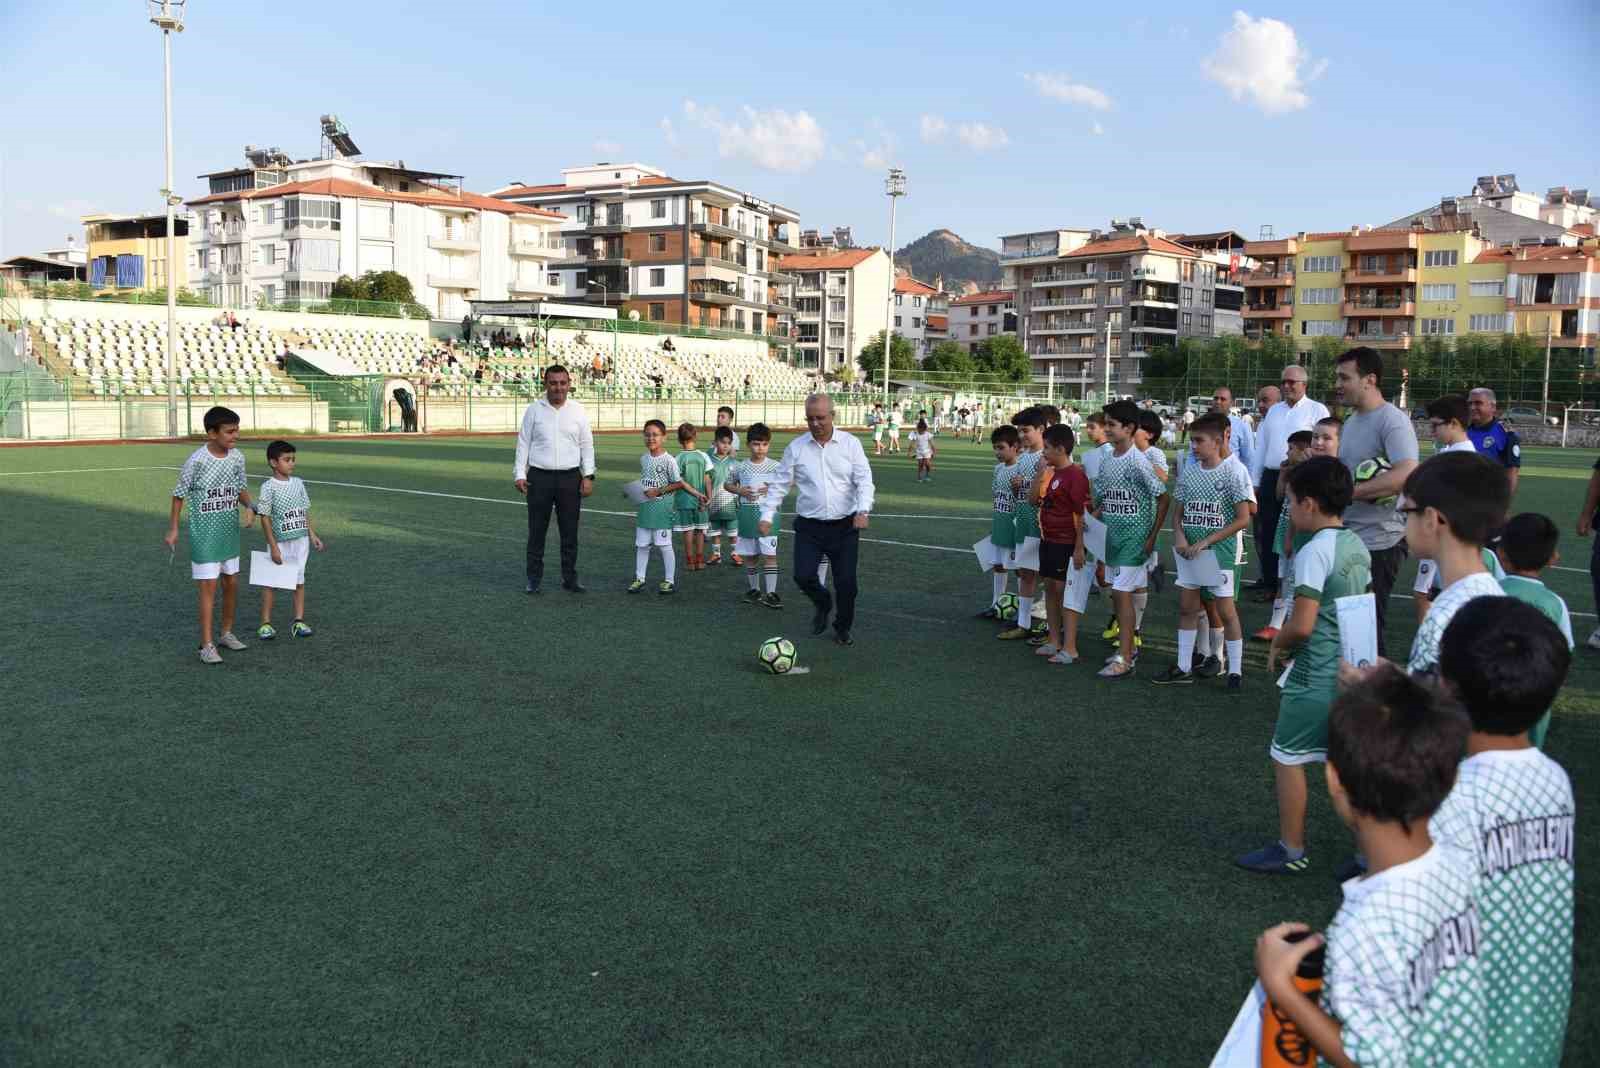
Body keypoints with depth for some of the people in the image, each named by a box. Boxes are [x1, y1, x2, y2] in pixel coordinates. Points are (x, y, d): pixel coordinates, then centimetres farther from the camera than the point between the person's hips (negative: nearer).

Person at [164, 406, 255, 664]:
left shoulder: (237, 457, -2)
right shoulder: (197, 460, -17)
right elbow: (179, 494, -7)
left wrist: (250, 505, -10)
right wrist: (172, 529, -6)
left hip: (230, 532, 6)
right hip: (204, 534, -6)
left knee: (232, 583, 13)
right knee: (209, 586, -6)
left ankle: (226, 633, 30)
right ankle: (207, 645, 1)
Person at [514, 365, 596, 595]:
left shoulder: (578, 411, 5)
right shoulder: (534, 410, 3)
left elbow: (587, 445, 8)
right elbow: (523, 443, 5)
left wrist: (588, 476, -1)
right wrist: (520, 475, -3)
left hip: (570, 477, 1)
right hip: (539, 477, -1)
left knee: (570, 531, 5)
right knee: (537, 530, 3)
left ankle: (569, 577, 14)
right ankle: (534, 578, 11)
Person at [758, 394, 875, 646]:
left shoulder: (850, 444, -1)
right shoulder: (796, 447, 2)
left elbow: (864, 480, -6)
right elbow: (779, 484, 6)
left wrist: (863, 510, -22)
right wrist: (767, 515, -2)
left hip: (845, 526, -1)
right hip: (809, 526, 1)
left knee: (846, 581, 1)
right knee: (803, 576, -10)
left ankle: (843, 629, 26)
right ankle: (823, 603, 25)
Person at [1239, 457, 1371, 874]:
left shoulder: (1314, 551, -19)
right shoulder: (1358, 546, 8)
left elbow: (1302, 624, -24)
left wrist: (1277, 643, -3)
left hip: (1316, 677, -8)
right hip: (1353, 671, 8)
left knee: (1287, 758, 6)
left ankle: (1291, 851, 15)